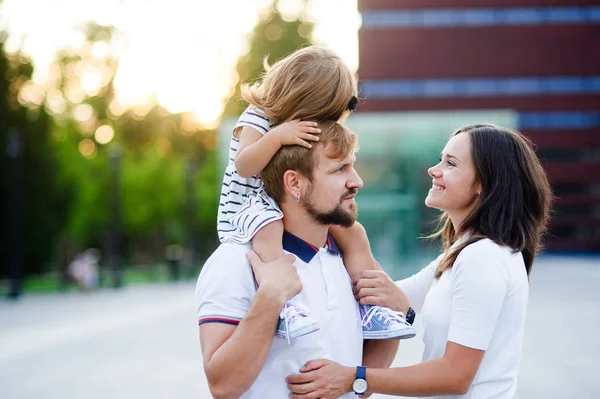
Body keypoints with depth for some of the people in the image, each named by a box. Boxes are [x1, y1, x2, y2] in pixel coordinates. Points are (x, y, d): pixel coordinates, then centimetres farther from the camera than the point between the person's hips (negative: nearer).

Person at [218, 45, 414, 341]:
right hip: (250, 207, -8)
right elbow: (244, 166, -28)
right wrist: (277, 136, -37)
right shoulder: (257, 120, -14)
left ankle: (368, 307, -1)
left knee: (353, 232, -3)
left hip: (298, 211, 8)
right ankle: (284, 306, -52)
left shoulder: (313, 127, 9)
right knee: (268, 228, -42)